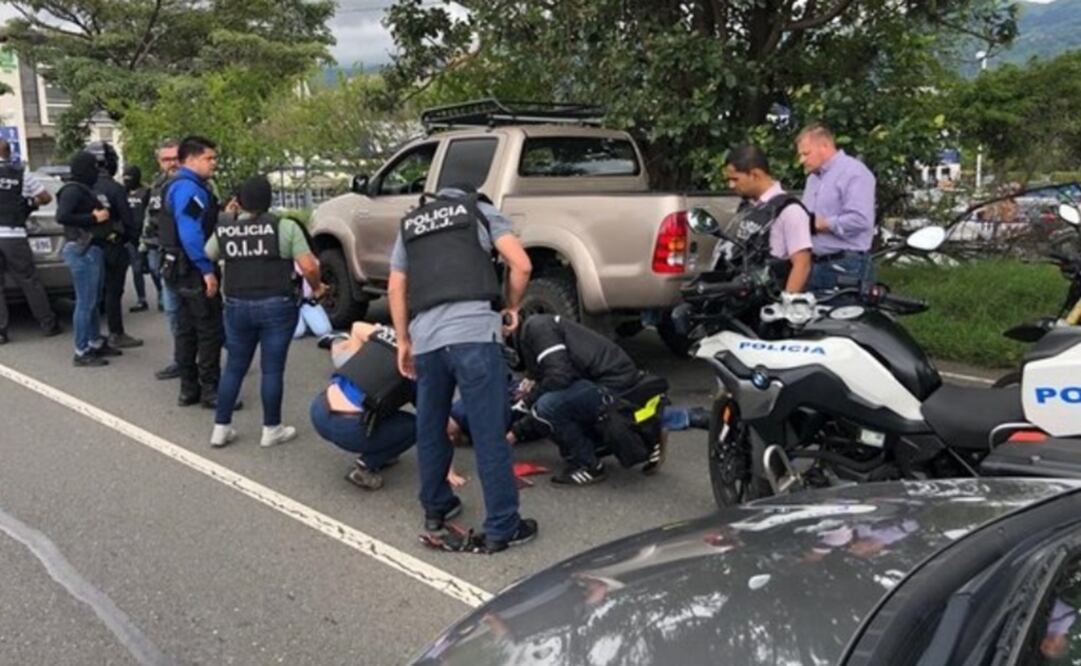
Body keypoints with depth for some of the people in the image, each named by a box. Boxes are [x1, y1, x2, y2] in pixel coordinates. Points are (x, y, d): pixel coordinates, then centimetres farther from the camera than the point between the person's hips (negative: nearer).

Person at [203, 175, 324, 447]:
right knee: (272, 369, 4)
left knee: (234, 367, 14)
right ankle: (271, 429, 13)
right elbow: (308, 266, -14)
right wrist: (317, 287, 5)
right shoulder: (284, 227, -9)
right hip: (276, 307, -4)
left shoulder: (224, 229, 4)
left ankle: (221, 427, 19)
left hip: (236, 307, 4)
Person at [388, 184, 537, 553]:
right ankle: (502, 527, 5)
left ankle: (435, 508, 35)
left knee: (430, 429, 21)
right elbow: (521, 265, 4)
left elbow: (395, 289, 20)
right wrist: (511, 307, 18)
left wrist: (403, 341, 25)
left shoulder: (409, 224, 26)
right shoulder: (481, 210, 16)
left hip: (425, 337, 4)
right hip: (474, 331, -4)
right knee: (489, 434, -1)